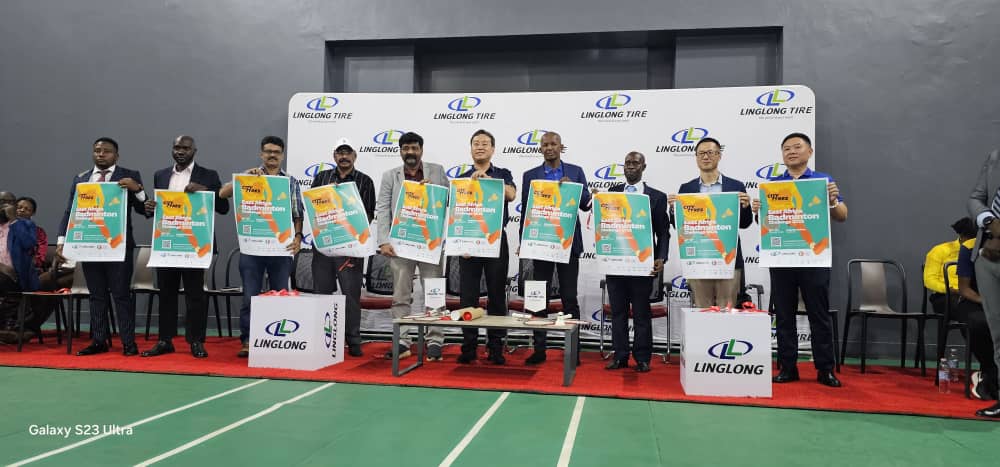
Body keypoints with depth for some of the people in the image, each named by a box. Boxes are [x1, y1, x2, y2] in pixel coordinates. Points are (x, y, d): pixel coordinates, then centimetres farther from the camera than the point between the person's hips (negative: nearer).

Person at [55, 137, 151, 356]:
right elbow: (69, 212, 12)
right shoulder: (80, 178, 13)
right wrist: (62, 242, 2)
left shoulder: (129, 176, 2)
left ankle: (128, 342, 2)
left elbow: (145, 210, -3)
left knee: (121, 294, -3)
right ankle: (99, 341, 16)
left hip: (118, 246, -4)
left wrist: (137, 188, -20)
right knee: (97, 295, 10)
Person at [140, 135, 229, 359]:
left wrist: (204, 190, -19)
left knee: (195, 293, 0)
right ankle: (165, 340, 17)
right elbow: (156, 206, 18)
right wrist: (150, 207, -5)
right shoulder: (160, 175, 14)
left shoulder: (208, 176, 1)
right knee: (166, 291, 9)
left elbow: (223, 208, -5)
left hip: (194, 244, -4)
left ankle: (196, 341, 8)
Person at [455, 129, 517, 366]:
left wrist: (486, 178, -22)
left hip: (496, 240, -1)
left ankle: (496, 348, 10)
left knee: (496, 295, 3)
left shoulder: (503, 174, 8)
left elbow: (511, 194, -13)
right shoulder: (462, 178, 12)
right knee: (468, 296, 2)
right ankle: (468, 348, 10)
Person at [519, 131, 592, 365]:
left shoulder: (575, 172, 7)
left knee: (569, 298, 3)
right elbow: (525, 211, 5)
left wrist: (572, 187, -15)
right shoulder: (530, 175, 7)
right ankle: (539, 349, 12)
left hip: (568, 243, -1)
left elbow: (586, 204, 2)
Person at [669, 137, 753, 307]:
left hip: (728, 259, -1)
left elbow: (744, 224, 6)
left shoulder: (736, 186, 5)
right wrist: (674, 208, -11)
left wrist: (745, 206, -13)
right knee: (702, 311, 6)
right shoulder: (686, 189, 8)